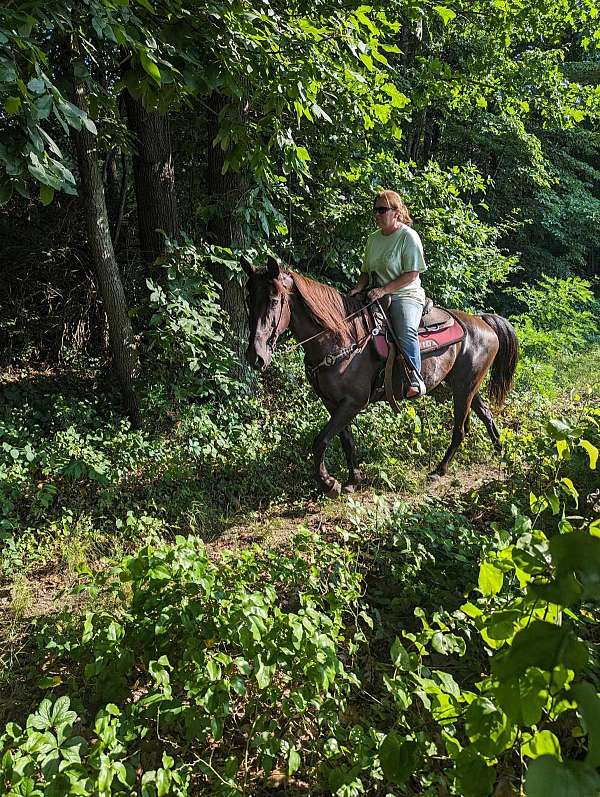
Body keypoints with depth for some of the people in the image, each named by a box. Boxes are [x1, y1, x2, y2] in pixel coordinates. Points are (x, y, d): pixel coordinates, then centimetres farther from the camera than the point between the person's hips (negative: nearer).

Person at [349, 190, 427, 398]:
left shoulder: (408, 236, -5)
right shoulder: (373, 238, 15)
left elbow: (412, 274, -12)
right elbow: (366, 271, 21)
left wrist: (384, 290, -21)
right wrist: (358, 288, -1)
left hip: (406, 295, -7)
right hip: (376, 296, 7)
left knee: (406, 331, -34)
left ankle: (416, 379, -30)